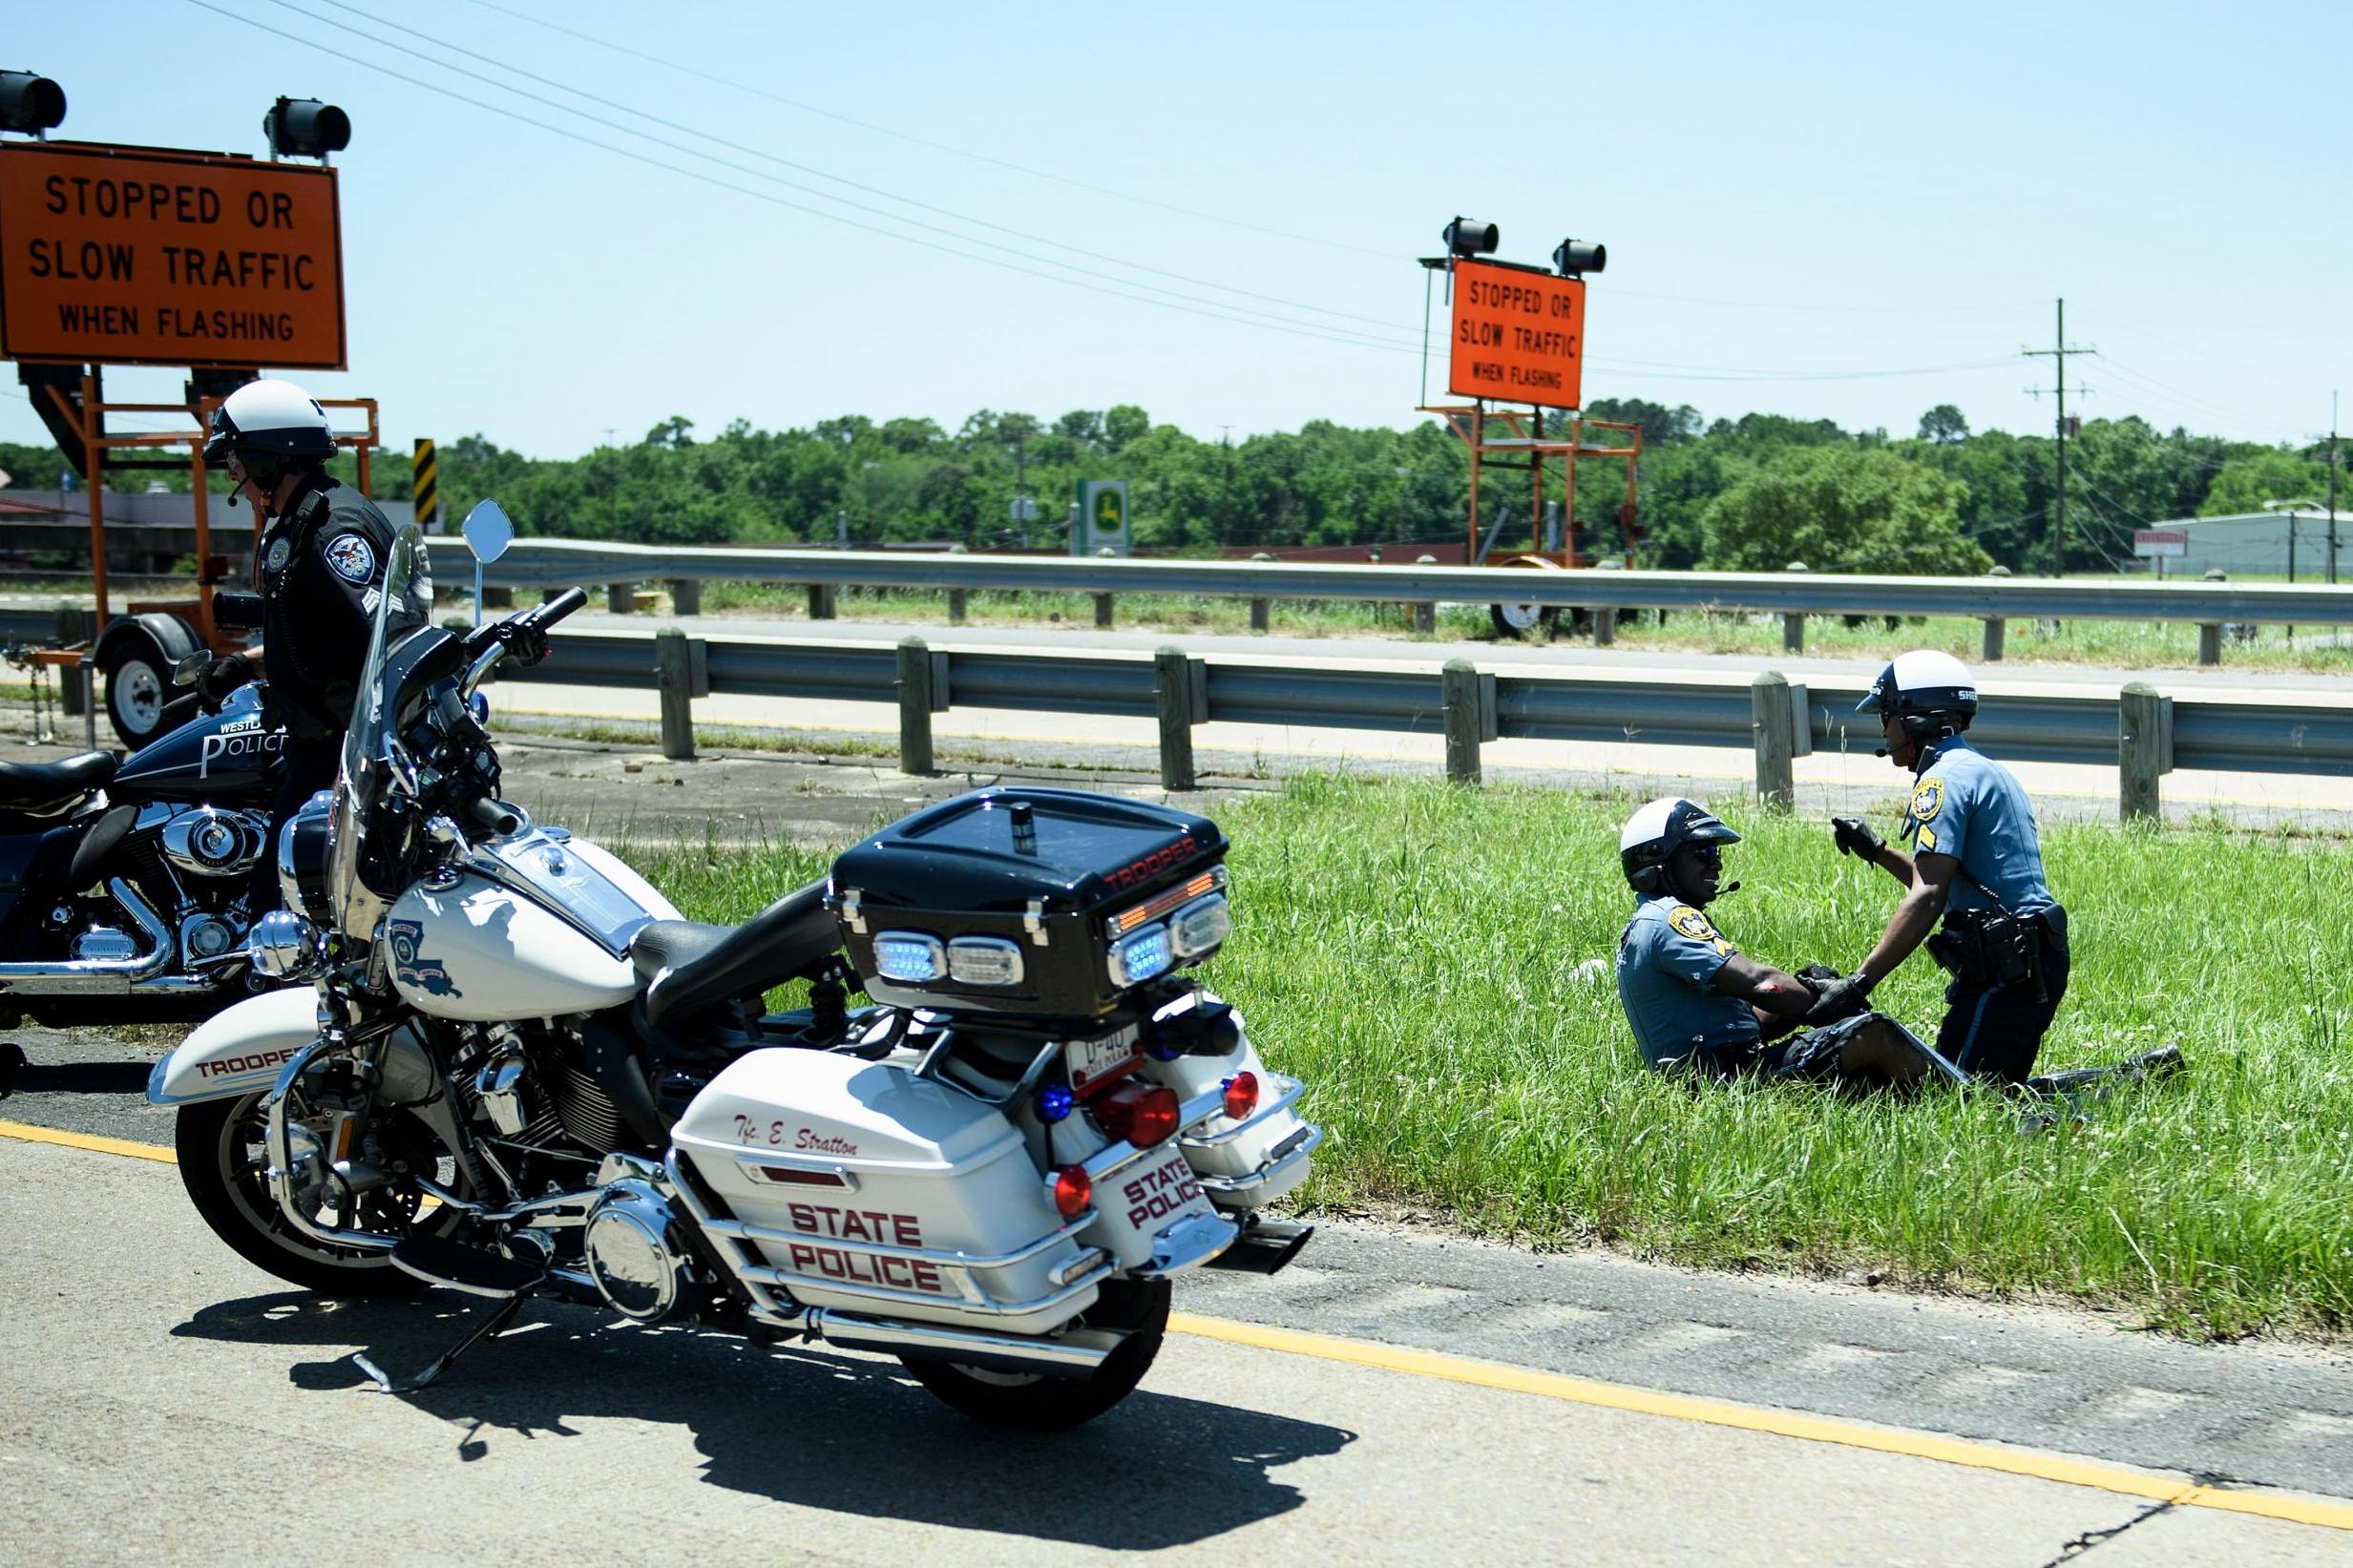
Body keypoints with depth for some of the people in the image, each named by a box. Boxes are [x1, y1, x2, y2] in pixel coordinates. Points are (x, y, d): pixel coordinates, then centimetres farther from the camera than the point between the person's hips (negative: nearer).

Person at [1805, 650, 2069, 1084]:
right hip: (2036, 964, 10)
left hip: (2005, 973, -10)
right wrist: (1877, 851, 25)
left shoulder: (1943, 778, -12)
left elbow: (1927, 899, -22)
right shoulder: (1984, 770, 20)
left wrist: (1858, 983, -24)